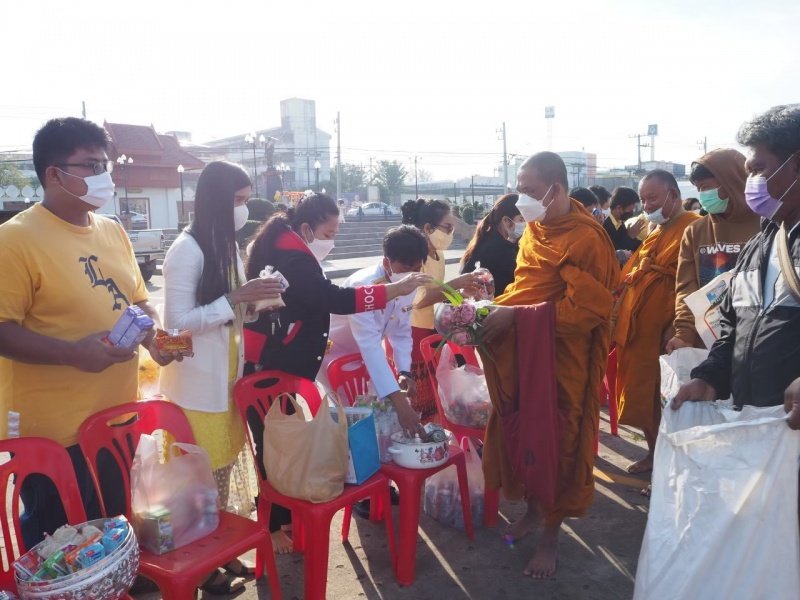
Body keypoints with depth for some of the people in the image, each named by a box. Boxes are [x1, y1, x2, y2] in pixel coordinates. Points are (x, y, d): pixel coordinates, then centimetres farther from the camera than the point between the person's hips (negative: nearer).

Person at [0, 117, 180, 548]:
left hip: (119, 419, 7)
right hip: (55, 433, -7)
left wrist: (154, 336, -2)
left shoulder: (113, 232, 9)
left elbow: (137, 301, 17)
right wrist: (73, 353, -30)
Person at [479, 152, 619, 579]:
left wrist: (516, 317, -23)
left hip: (559, 364, -7)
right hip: (520, 356, 7)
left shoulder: (585, 238, -17)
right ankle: (533, 510, 37)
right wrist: (499, 306, 0)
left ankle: (551, 535, 25)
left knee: (555, 444, 7)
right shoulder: (535, 228, 8)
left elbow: (584, 309, -22)